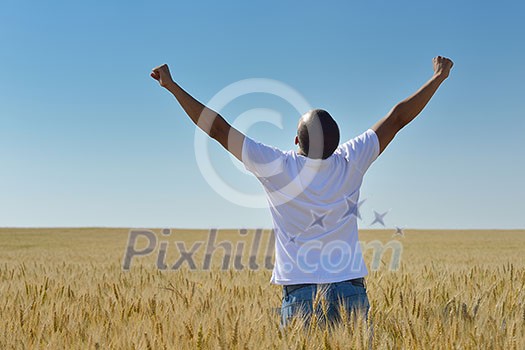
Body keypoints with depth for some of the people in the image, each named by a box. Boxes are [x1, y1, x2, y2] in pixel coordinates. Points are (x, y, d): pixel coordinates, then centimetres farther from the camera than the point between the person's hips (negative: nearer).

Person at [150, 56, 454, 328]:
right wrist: (438, 77, 19)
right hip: (351, 290, 2)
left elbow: (218, 128, -4)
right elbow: (397, 118, 7)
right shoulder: (350, 162, -4)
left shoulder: (278, 168, -9)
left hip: (300, 293, -2)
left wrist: (172, 86, 4)